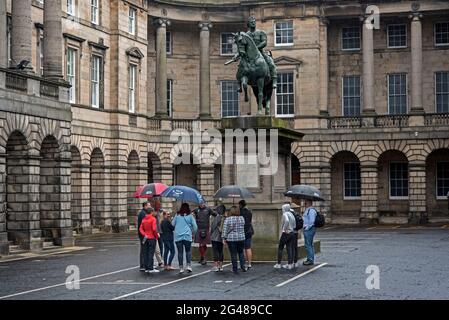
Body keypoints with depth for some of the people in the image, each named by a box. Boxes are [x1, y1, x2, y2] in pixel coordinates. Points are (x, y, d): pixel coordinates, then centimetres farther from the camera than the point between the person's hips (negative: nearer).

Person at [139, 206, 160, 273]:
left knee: (145, 253, 8)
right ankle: (150, 268, -5)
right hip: (152, 238, -6)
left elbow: (140, 229, 3)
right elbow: (154, 229, -19)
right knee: (151, 253, -4)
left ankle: (146, 268, 11)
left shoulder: (144, 219, 9)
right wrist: (156, 236, -7)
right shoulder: (153, 219, -11)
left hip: (146, 238, 6)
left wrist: (144, 235, -6)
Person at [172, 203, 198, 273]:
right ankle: (189, 265, -3)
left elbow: (172, 224, 9)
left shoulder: (177, 215, 3)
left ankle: (181, 268, 3)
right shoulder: (190, 216, 1)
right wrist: (193, 233, 19)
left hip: (178, 236, 1)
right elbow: (195, 226, 2)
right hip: (187, 236, -1)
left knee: (180, 252, 4)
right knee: (188, 251, 10)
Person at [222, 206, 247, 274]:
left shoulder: (228, 219, -7)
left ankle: (235, 269, 6)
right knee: (241, 252, 17)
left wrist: (224, 239, -1)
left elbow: (225, 230, -7)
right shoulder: (242, 218, 3)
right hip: (241, 238, 3)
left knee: (233, 254, 2)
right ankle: (243, 266, 10)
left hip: (231, 239, -3)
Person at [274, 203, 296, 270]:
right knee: (289, 248, 7)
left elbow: (287, 221, -33)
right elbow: (294, 225, 16)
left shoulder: (285, 214, -11)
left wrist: (284, 229, -24)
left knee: (280, 248, 2)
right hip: (291, 233, 8)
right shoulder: (291, 214, 14)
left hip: (286, 233, -8)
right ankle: (290, 264, 5)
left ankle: (278, 264, 4)